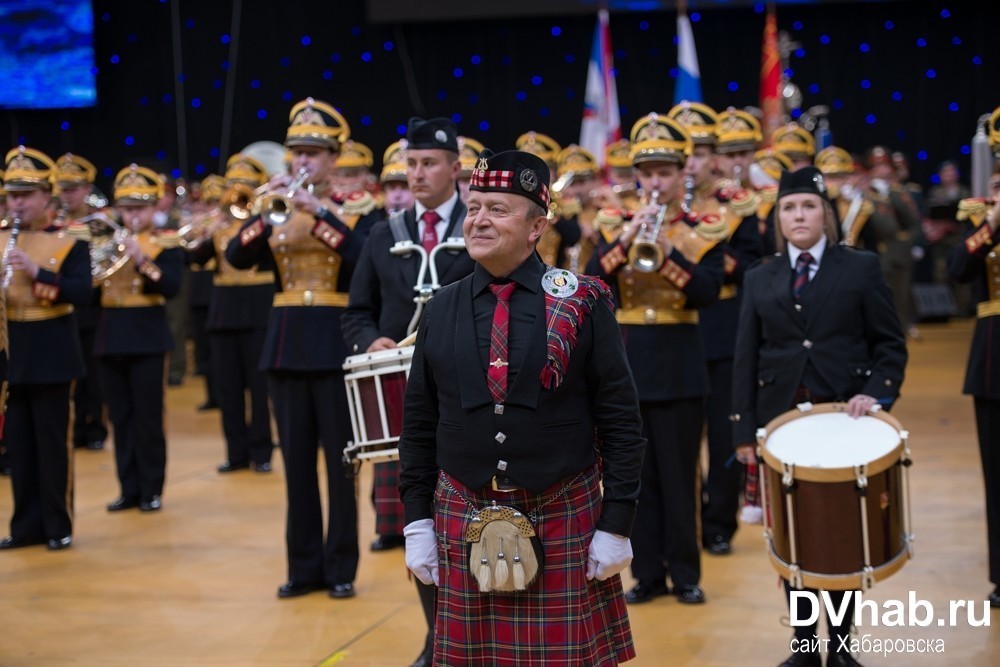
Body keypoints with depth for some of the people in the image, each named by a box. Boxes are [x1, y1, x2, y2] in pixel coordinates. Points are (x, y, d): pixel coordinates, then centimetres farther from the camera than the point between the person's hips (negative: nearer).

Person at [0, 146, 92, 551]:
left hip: (51, 354, -4)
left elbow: (82, 294, -16)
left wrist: (37, 272, -26)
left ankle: (59, 525, 10)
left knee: (52, 441, 0)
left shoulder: (70, 243, -4)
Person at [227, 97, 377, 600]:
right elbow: (237, 258, -3)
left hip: (336, 344, -4)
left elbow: (364, 255, -19)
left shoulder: (356, 209, 0)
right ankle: (304, 565, 15)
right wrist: (266, 213, -17)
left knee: (340, 459, 1)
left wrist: (317, 211, -25)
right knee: (296, 460, 7)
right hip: (285, 345, 4)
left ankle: (341, 566, 9)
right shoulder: (277, 211, 10)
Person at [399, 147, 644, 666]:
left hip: (565, 523, -2)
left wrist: (615, 525, -7)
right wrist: (417, 522, 5)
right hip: (463, 521, 3)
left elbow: (621, 422, -4)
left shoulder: (582, 304, -5)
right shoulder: (441, 312, 4)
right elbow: (418, 426, 9)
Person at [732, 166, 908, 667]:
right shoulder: (759, 279, 9)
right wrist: (744, 429, 0)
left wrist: (876, 391, -15)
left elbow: (890, 343, 2)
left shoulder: (861, 268, 3)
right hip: (782, 421, 2)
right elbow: (745, 359, 6)